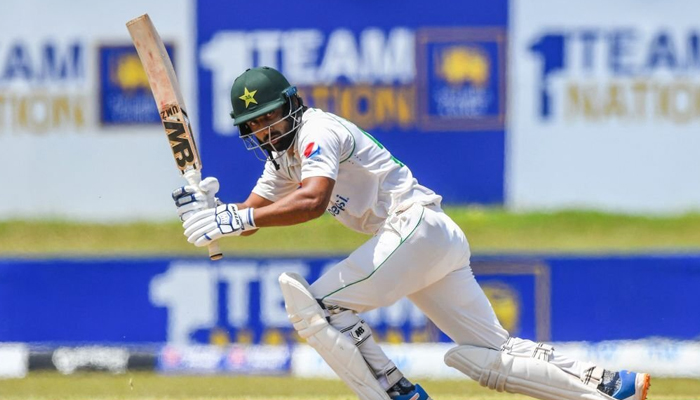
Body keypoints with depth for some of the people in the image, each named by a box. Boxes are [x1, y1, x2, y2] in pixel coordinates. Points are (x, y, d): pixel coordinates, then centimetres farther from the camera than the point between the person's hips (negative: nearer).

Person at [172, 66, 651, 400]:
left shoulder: (317, 131, -11)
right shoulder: (283, 155, 19)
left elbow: (312, 202, -28)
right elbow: (249, 214, 16)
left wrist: (236, 220, -33)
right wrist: (204, 208, -5)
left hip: (417, 226, -10)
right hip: (435, 241, 10)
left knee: (317, 304, -15)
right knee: (491, 354, 6)